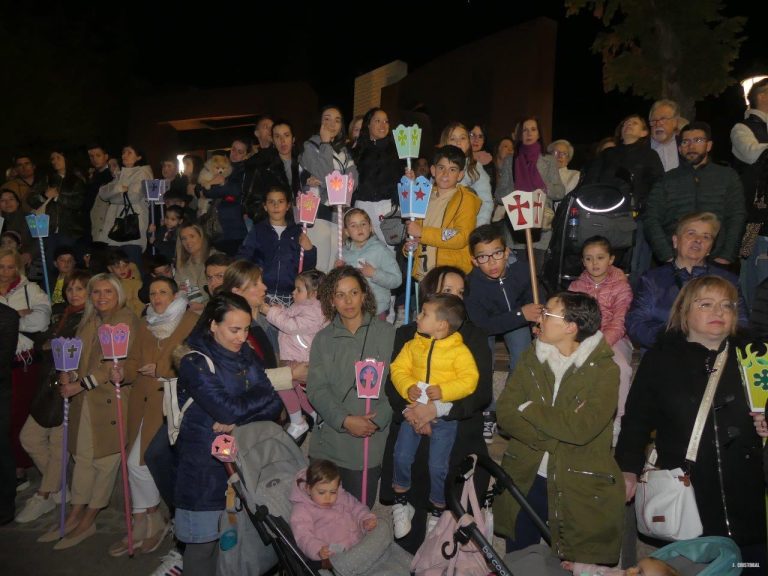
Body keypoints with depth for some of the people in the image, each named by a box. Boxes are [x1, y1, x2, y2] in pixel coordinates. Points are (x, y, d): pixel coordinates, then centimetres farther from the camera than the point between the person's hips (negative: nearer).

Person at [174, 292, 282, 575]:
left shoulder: (247, 356, 6)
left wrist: (238, 421, -17)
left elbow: (273, 405, -1)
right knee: (204, 543, 4)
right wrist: (263, 393, -7)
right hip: (205, 468, -5)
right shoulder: (195, 362, -12)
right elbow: (229, 409, -21)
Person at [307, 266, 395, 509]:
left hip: (371, 441, -2)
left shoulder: (386, 332, 0)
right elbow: (316, 389, 0)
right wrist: (345, 420, -12)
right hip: (329, 442, 2)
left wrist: (377, 420, -14)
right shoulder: (323, 339, 8)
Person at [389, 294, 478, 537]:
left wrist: (443, 391, -25)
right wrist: (408, 388, -16)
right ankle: (401, 503, 24)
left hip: (444, 415, -3)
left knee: (437, 466, -2)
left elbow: (469, 380, -15)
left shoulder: (459, 350, -8)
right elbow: (398, 369, 2)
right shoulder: (413, 345, 5)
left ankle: (437, 512, 24)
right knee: (401, 456, -2)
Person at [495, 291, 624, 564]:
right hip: (526, 480, 4)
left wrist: (529, 408, -14)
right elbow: (504, 412, -7)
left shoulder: (604, 369, -12)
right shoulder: (531, 358, 1)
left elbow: (582, 428, -24)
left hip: (580, 487, -4)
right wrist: (555, 435, -19)